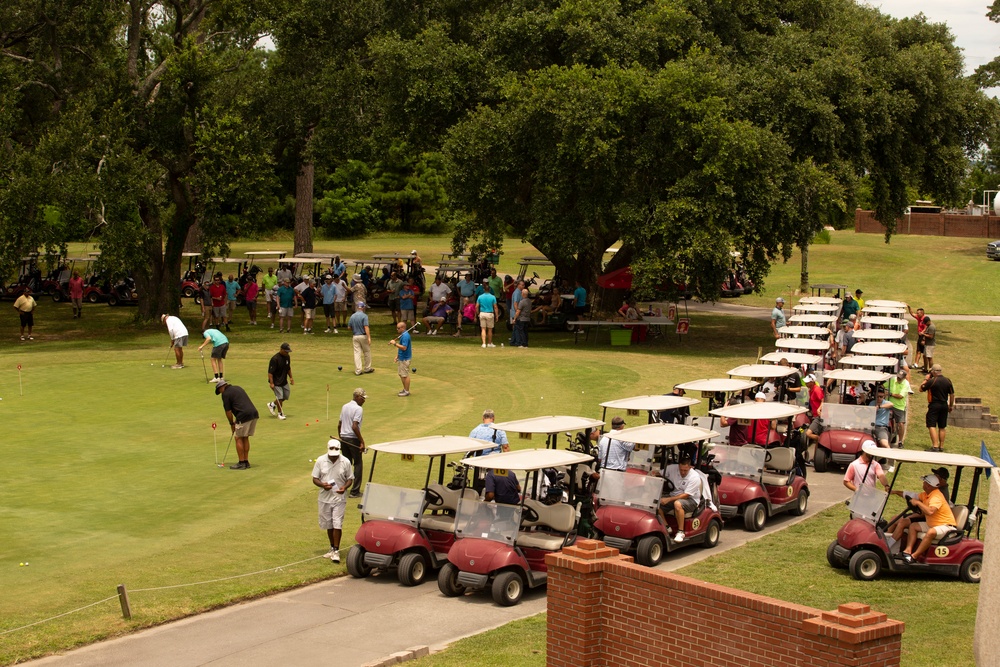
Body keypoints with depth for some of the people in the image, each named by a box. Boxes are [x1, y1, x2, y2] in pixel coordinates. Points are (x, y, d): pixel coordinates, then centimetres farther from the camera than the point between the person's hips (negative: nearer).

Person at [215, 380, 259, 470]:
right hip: (254, 413, 8)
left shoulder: (226, 394, -1)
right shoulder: (238, 388, 23)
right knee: (245, 438, 16)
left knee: (238, 438, 3)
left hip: (244, 416, -8)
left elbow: (228, 411, -1)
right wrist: (237, 420, 24)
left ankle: (241, 463, 3)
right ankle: (246, 461, 18)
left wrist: (232, 424, 12)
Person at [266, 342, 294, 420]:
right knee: (280, 397, -7)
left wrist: (291, 377, 15)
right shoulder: (275, 359, -22)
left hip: (284, 381, 8)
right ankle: (280, 413, 12)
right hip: (276, 382, -8)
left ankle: (272, 404, 32)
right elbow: (270, 372, -21)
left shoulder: (287, 357, 2)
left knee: (286, 396, 11)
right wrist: (271, 383, -25)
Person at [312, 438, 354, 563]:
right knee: (328, 525, 13)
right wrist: (322, 485, -20)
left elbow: (350, 478, 4)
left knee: (337, 524, -9)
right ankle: (332, 547, 28)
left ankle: (336, 551, -3)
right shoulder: (320, 461, -3)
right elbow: (315, 478, 1)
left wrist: (344, 487, -17)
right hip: (325, 498, 2)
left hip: (339, 498, -2)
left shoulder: (345, 462, -4)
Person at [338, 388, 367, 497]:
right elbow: (354, 427, -22)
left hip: (344, 438, 7)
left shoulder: (344, 407, 11)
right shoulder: (358, 409, -14)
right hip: (353, 439, -7)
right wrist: (362, 441, -18)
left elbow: (339, 425, 14)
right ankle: (355, 491, 1)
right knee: (358, 464, 2)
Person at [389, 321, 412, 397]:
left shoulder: (405, 336, -21)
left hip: (405, 359, -10)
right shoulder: (403, 335, 12)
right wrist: (397, 356, 18)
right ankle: (405, 389, 26)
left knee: (405, 375, -2)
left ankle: (407, 391, 6)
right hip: (401, 358, 10)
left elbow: (404, 347, -28)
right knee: (401, 374, 17)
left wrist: (395, 343, -23)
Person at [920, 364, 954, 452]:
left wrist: (925, 380, 9)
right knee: (942, 427, 14)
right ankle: (941, 446, 19)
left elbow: (921, 389, -2)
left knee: (932, 426, -7)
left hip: (934, 405, -6)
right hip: (944, 405, 6)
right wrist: (951, 406, 21)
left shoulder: (932, 381, -14)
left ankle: (935, 446, -18)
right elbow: (952, 394, 10)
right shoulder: (948, 381, 4)